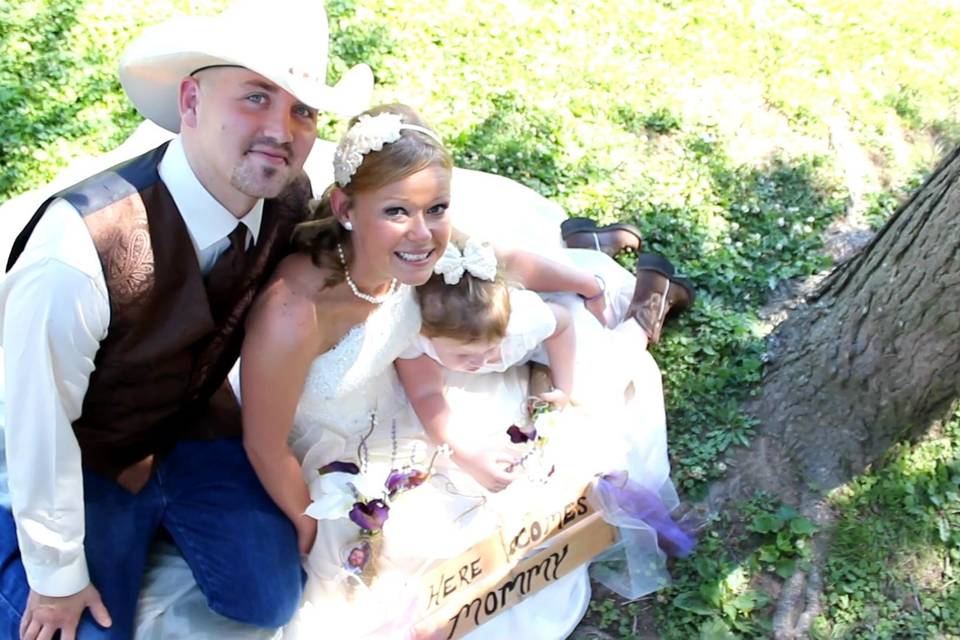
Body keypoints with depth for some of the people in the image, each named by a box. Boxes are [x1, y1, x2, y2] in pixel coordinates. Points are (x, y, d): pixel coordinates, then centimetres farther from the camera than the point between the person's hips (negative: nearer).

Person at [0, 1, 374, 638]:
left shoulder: (291, 202, -20)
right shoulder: (80, 247, -37)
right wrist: (58, 575, -12)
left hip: (198, 423, 4)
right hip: (87, 455, -4)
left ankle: (162, 507, 23)